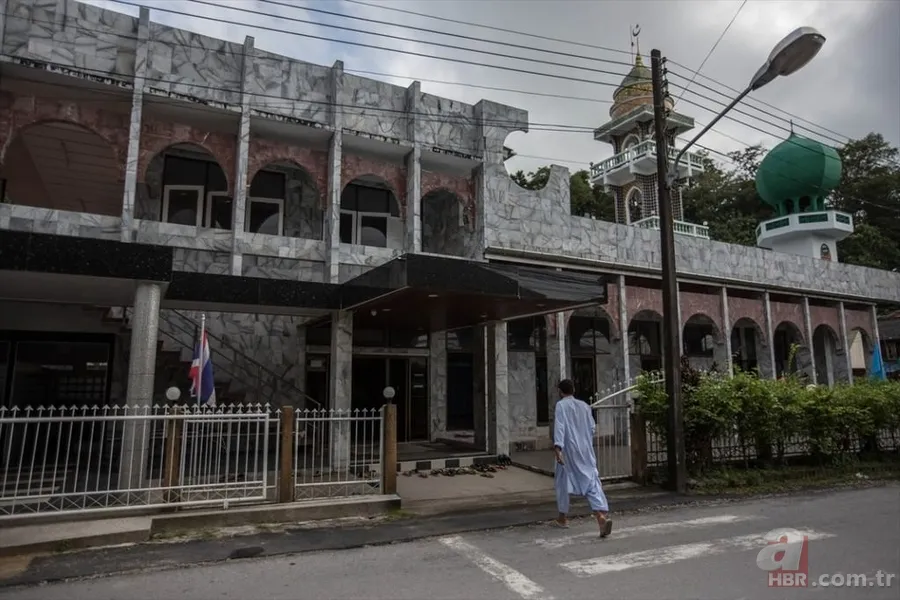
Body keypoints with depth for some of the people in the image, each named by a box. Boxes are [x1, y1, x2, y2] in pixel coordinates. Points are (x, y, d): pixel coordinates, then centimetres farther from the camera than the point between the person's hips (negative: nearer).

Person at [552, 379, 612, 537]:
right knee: (592, 482, -3)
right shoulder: (584, 405, 11)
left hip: (569, 450, -3)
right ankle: (602, 515, -23)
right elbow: (592, 428, 13)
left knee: (563, 482, 14)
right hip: (586, 451, 4)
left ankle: (563, 516, 26)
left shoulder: (561, 405, -4)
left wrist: (558, 447, -24)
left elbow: (559, 426, -16)